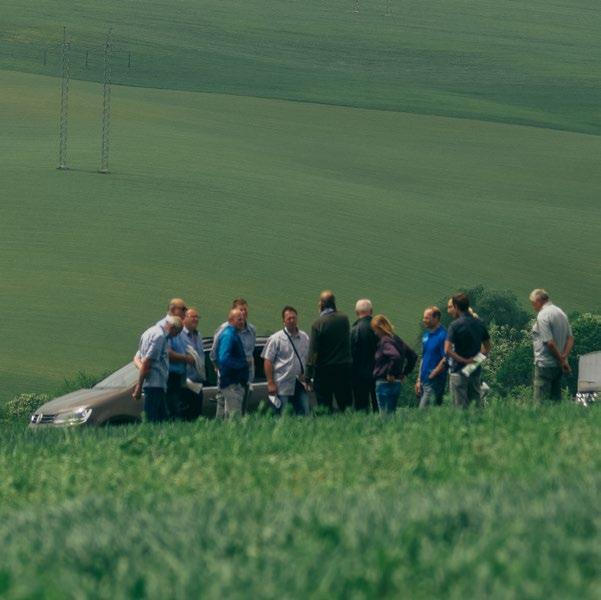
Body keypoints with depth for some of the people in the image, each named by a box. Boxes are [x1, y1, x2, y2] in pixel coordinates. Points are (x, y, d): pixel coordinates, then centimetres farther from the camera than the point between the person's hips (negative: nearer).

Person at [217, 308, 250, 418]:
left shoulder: (234, 334, 16)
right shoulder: (228, 335, -15)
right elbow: (224, 359, -25)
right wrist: (243, 364, -18)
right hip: (231, 383, -11)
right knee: (235, 416, -12)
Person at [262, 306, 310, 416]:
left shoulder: (305, 338, 11)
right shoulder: (276, 339, -5)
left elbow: (309, 360, 17)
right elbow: (268, 361, -7)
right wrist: (270, 383, -12)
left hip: (300, 385, 5)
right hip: (282, 385, -5)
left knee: (304, 414, 4)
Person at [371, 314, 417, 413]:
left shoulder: (385, 341, -14)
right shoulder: (396, 339, 13)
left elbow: (396, 356, -31)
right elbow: (413, 356, 20)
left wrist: (391, 373, -19)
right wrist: (404, 373, 16)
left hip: (384, 383, -9)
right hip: (397, 383, 9)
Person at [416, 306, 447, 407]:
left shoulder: (442, 336, -12)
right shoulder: (426, 335, 15)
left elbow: (445, 360, -16)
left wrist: (432, 375, -13)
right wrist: (419, 380, 18)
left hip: (435, 382, -8)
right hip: (424, 381, 8)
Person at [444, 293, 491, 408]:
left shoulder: (455, 325, -12)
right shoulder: (479, 324, 6)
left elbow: (448, 350, -20)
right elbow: (487, 347, 16)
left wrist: (464, 360, -14)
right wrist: (478, 358, 14)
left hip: (459, 371, -6)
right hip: (476, 371, 6)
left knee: (460, 406, -3)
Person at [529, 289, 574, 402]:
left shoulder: (543, 315, -14)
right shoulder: (561, 313, 13)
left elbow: (550, 342, -19)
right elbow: (570, 338, 10)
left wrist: (561, 360, -10)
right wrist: (564, 357, -2)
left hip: (545, 365, -9)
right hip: (558, 366, 9)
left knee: (541, 402, -8)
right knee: (556, 399, 12)